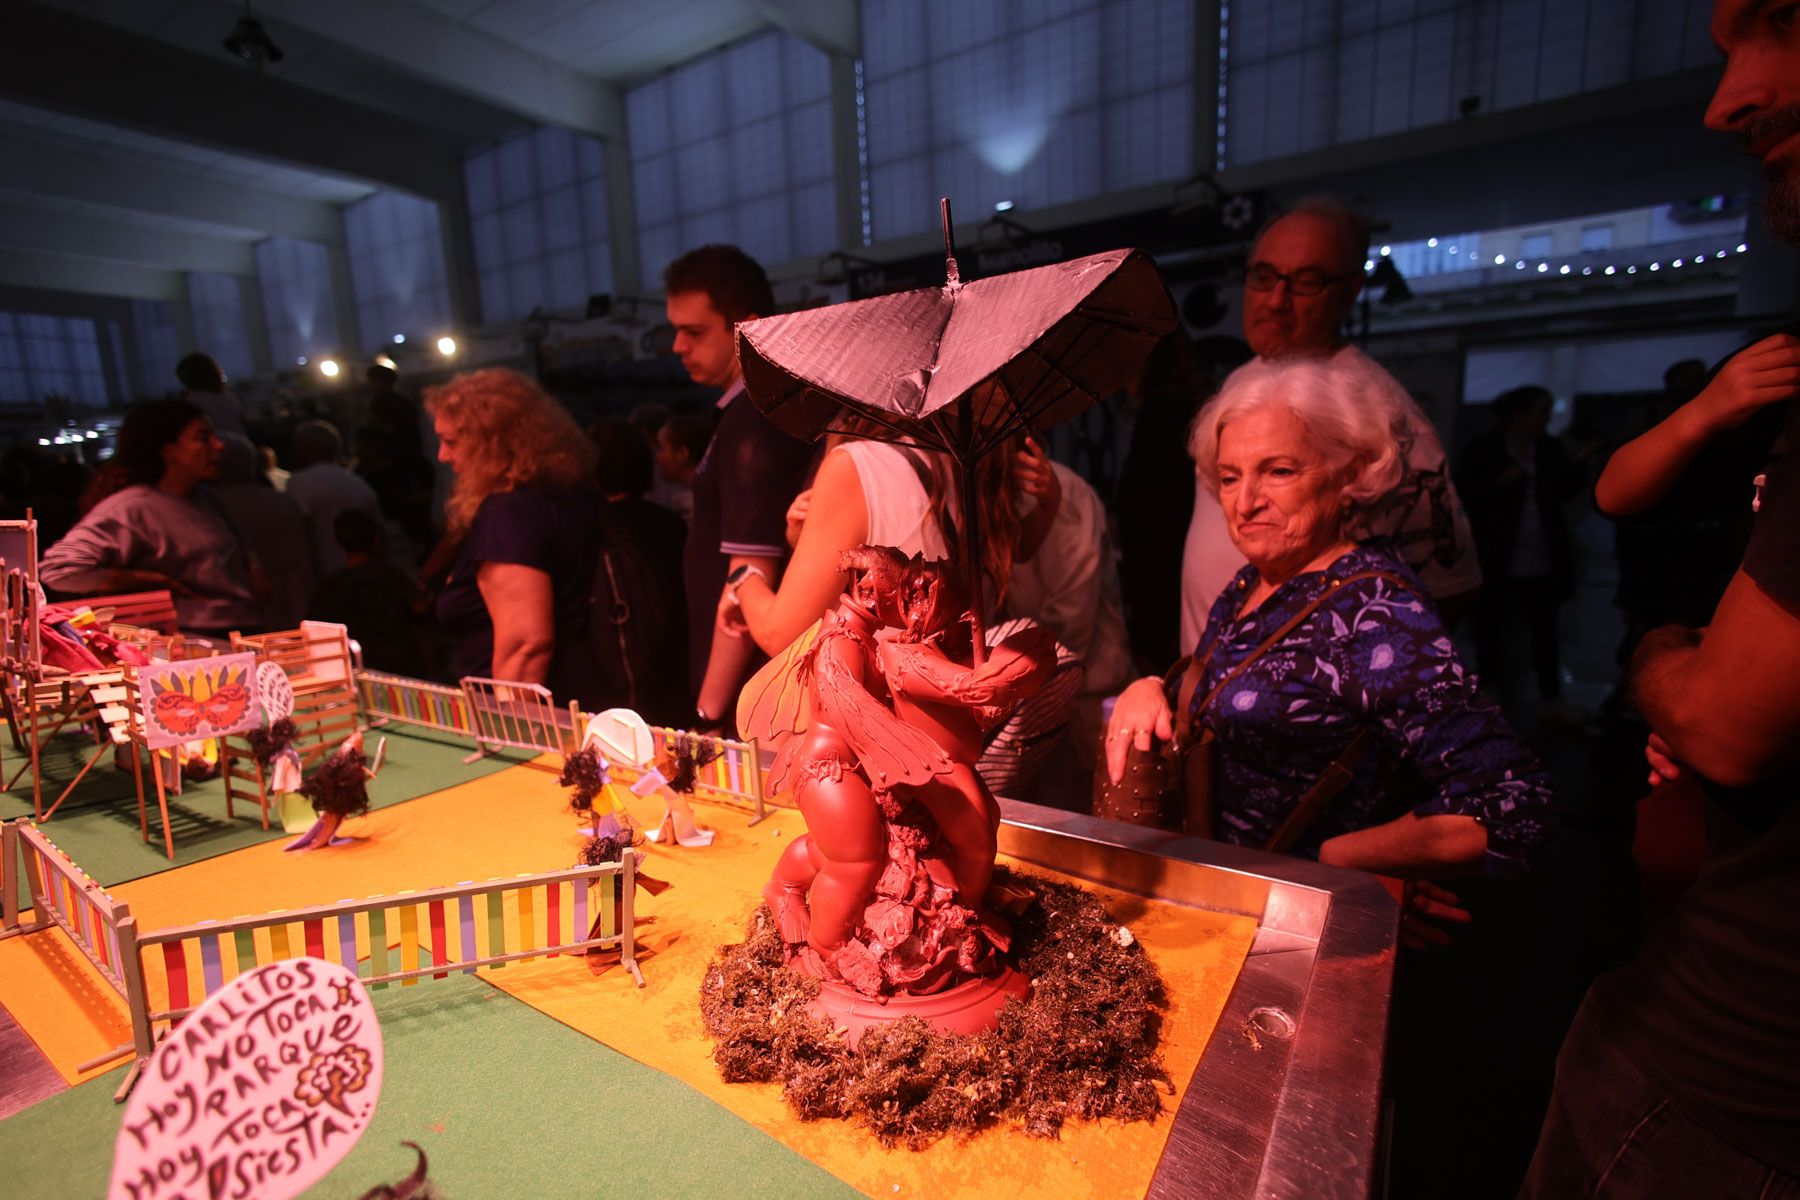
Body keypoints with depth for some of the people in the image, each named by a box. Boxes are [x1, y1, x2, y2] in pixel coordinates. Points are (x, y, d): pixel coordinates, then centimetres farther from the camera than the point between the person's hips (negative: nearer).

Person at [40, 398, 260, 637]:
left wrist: (252, 572, 11)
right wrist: (158, 581, -6)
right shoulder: (133, 508, -2)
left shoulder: (204, 498, 21)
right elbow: (57, 570, -9)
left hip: (251, 632, 7)